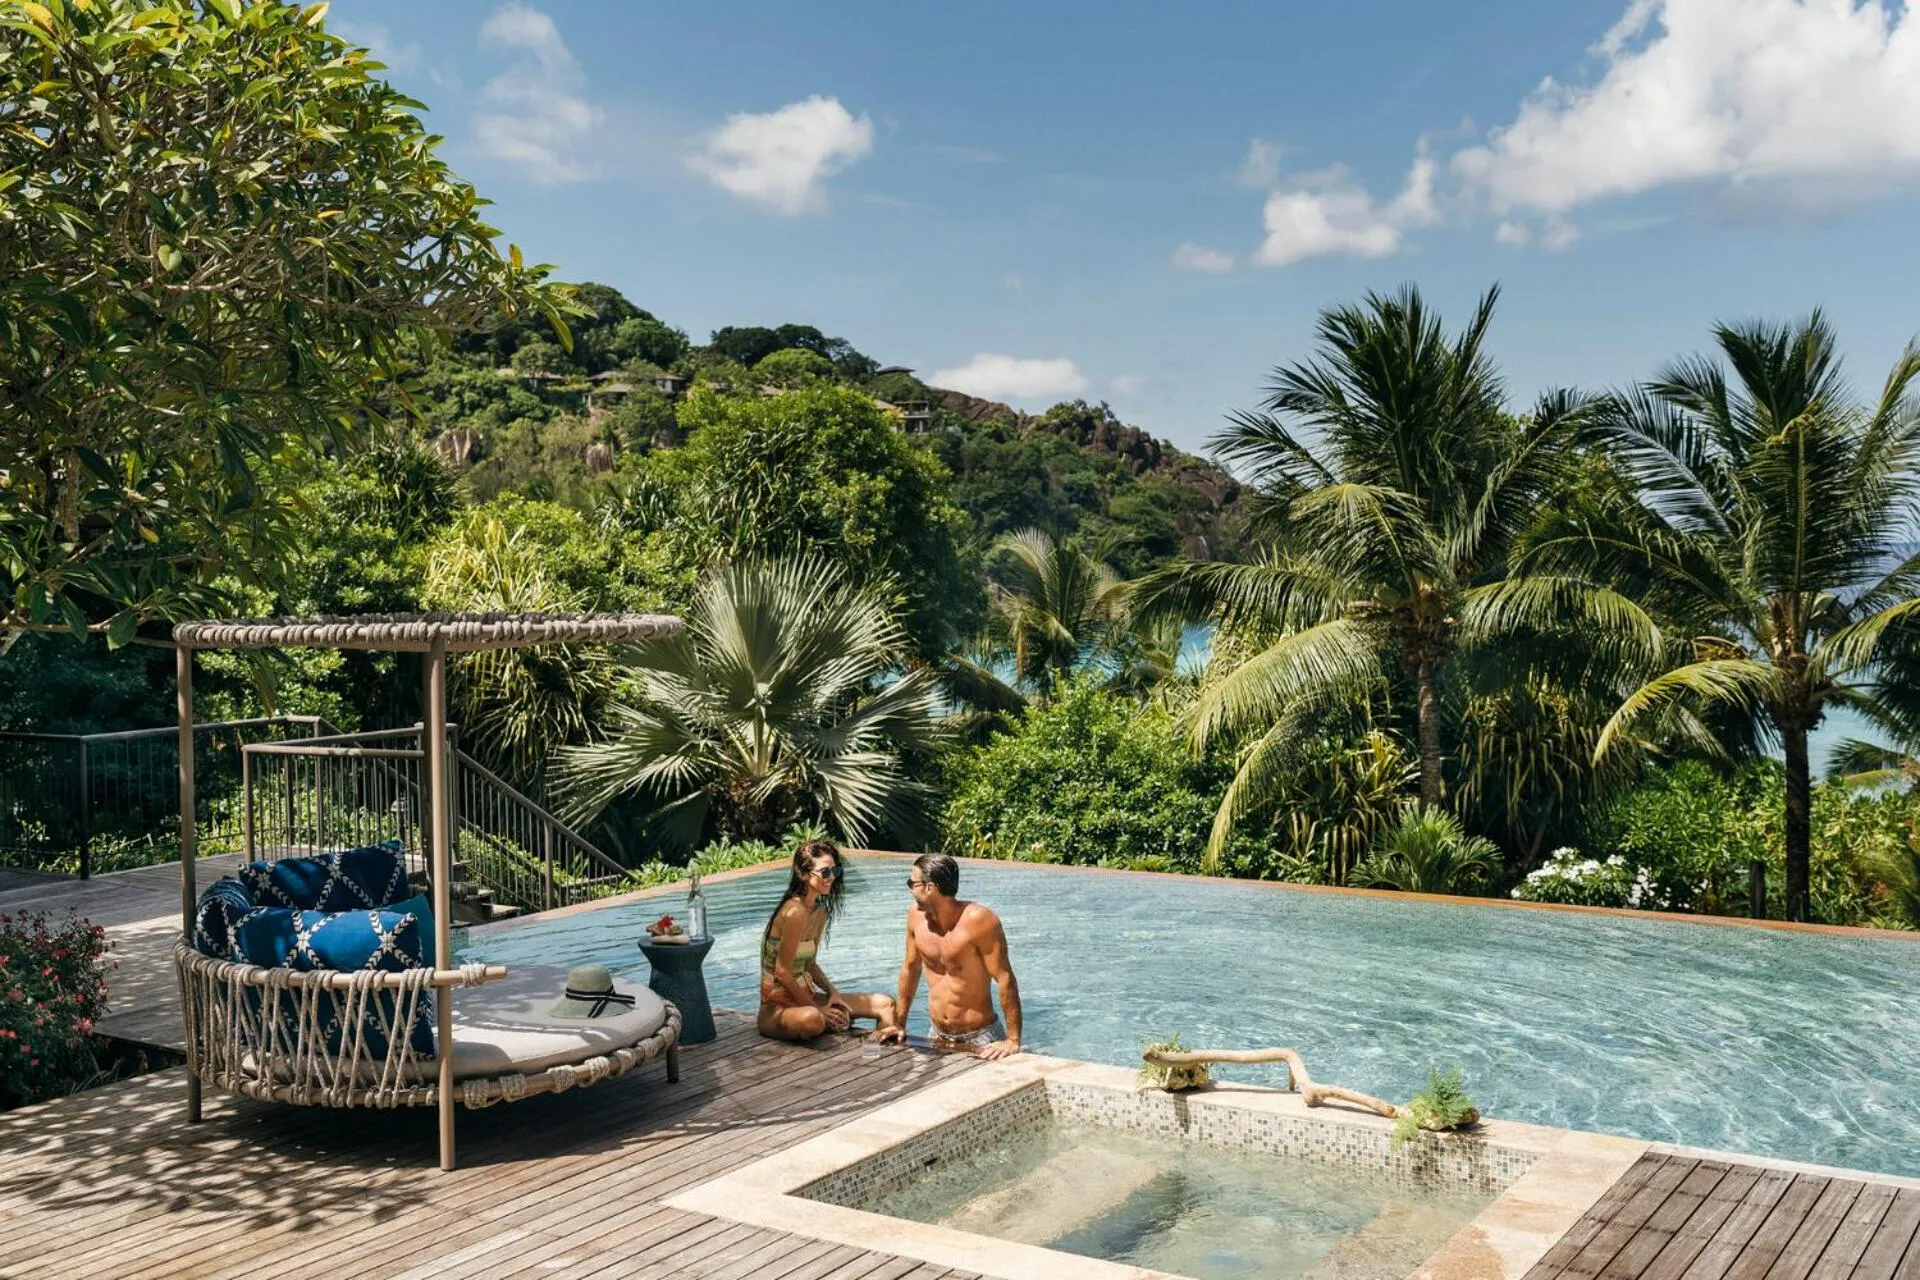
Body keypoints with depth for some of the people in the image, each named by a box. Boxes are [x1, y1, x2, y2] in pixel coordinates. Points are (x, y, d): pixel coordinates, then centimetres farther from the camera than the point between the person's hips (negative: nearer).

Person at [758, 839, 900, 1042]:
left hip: (804, 996, 10)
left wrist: (832, 992, 0)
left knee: (885, 1004, 5)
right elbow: (781, 972, -20)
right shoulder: (795, 912, -20)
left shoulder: (820, 911, 8)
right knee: (812, 1020, -43)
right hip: (778, 1006, -9)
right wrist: (817, 1008, -13)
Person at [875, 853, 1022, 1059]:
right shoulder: (916, 915, -2)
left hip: (980, 1040, -5)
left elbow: (1005, 979, -19)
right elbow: (910, 968, 13)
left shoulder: (977, 920, -19)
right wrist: (899, 1024, 13)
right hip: (938, 1038, 5)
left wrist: (1013, 1041, -24)